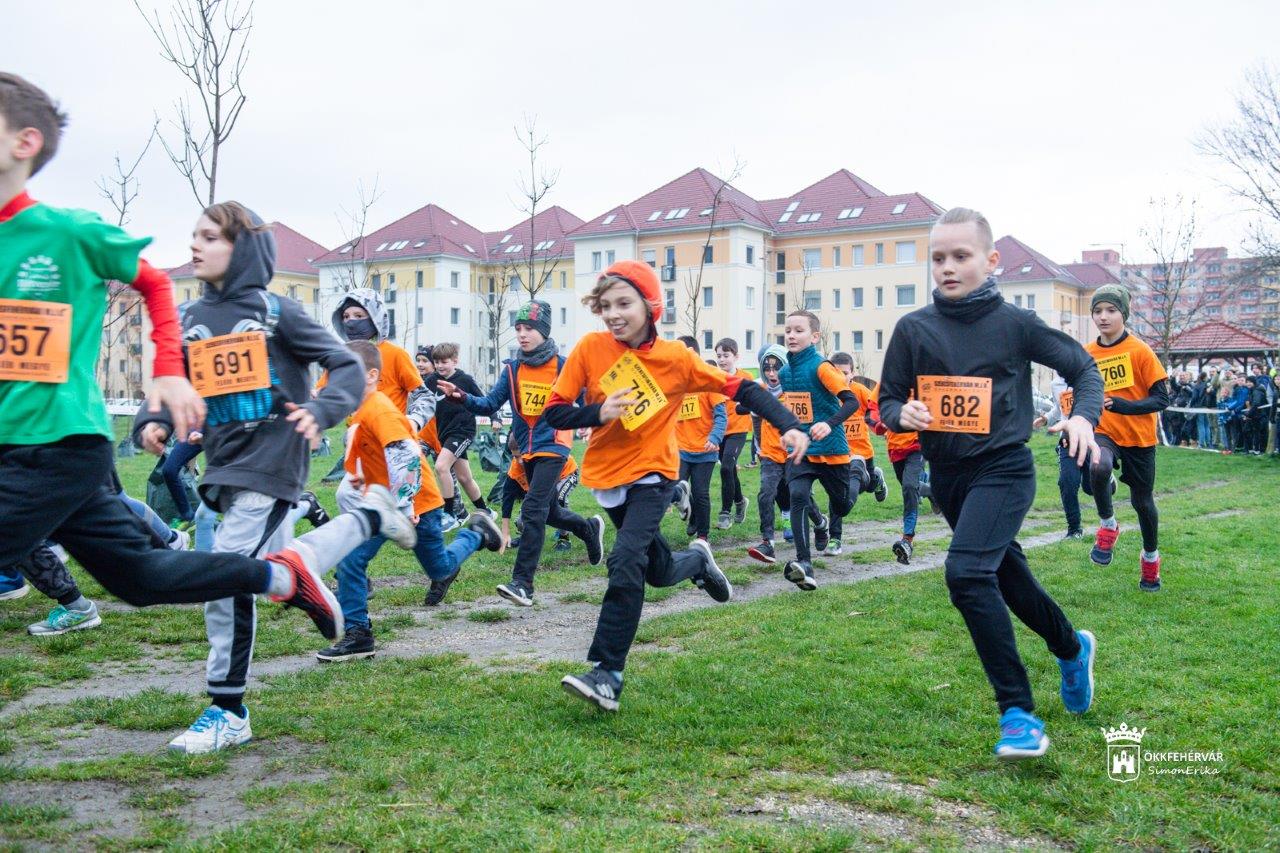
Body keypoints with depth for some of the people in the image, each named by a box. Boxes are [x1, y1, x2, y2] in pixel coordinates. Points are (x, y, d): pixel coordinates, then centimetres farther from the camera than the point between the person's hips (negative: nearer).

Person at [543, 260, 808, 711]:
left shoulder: (675, 358, -12)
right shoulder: (590, 348, -10)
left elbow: (739, 388, -9)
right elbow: (554, 411, -8)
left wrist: (789, 425, -21)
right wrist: (599, 412, -26)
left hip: (653, 474, -3)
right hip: (607, 475, 3)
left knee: (626, 562, -23)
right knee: (660, 571, 15)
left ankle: (607, 674, -16)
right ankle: (697, 558, 51)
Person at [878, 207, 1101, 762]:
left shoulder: (1014, 323, -8)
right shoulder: (913, 329, -2)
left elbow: (1083, 367, 4)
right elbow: (888, 402, 4)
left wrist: (1083, 415, -15)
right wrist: (902, 413, -19)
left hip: (1003, 469, -5)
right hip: (945, 474, 5)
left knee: (968, 572, -24)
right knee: (1007, 575, 19)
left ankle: (1018, 711, -12)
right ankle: (1071, 649, 48)